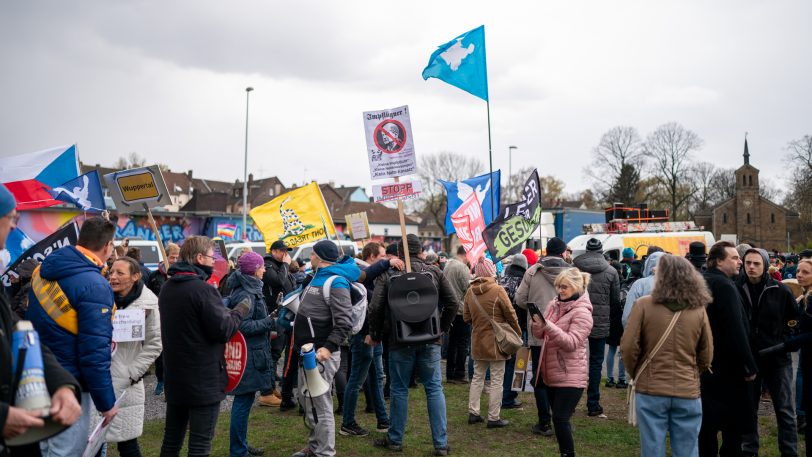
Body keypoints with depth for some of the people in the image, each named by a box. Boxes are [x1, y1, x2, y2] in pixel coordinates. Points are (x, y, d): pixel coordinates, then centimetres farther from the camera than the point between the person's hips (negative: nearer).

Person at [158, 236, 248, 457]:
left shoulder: (167, 288, 8)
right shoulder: (203, 289, -19)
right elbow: (223, 330, -19)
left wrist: (226, 312, 11)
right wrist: (240, 312, -1)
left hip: (174, 376, 8)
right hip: (204, 378, -8)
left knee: (171, 439, 17)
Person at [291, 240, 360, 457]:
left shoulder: (336, 282, -15)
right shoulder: (318, 277, 15)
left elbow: (344, 322, -22)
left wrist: (328, 347, -30)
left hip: (321, 353, -10)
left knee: (320, 403, -3)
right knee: (307, 400, 19)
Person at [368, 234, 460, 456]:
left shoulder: (388, 274, -3)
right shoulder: (434, 272, 3)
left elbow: (375, 308, -9)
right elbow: (453, 302, 1)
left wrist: (376, 335, 5)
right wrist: (442, 328, 12)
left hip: (400, 341, -1)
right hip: (430, 341, 1)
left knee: (399, 390, 10)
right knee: (434, 389, 7)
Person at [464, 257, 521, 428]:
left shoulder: (470, 291, -1)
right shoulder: (497, 290, -16)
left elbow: (466, 317, 7)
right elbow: (510, 314, -10)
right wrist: (518, 333, 5)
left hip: (478, 341, 5)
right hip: (496, 341, -5)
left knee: (477, 377, 18)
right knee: (496, 380, 4)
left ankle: (473, 413, 21)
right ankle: (493, 418, 9)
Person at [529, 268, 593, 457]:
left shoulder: (582, 312, -14)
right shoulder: (554, 303, 7)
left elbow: (572, 343, -23)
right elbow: (540, 335, 9)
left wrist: (548, 326, -32)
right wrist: (537, 325, -14)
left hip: (570, 376, -8)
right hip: (552, 372, 8)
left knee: (560, 419, -10)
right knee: (560, 418, 16)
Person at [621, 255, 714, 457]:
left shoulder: (644, 304, -9)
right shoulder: (699, 309, -1)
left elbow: (629, 347, -7)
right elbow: (706, 355, 7)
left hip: (651, 390, -2)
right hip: (688, 392, 2)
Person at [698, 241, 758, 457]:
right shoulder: (724, 286, -18)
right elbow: (736, 331, -22)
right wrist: (750, 366, -16)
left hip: (705, 364, 9)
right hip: (727, 366, -9)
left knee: (707, 422, 15)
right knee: (733, 424, 1)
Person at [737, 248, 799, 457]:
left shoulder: (780, 290, -7)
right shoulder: (736, 289, -6)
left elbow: (795, 319, 8)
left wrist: (784, 340, 2)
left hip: (777, 358, -1)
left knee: (784, 409, 7)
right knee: (748, 409, 12)